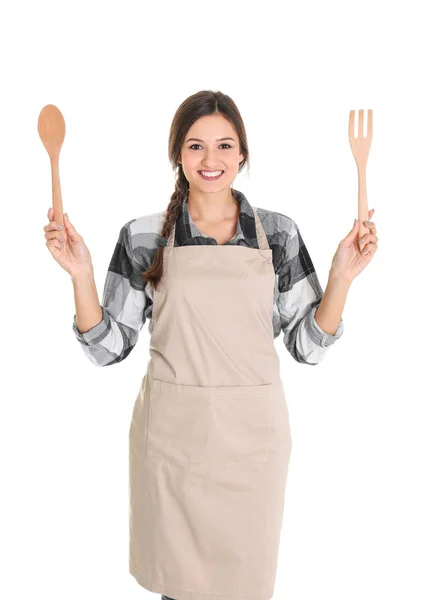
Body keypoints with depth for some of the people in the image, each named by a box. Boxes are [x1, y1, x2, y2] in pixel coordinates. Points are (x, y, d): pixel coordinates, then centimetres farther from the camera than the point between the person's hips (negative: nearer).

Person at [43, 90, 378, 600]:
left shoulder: (279, 233, 0)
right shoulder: (143, 237, -2)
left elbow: (308, 346, 1)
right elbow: (107, 348, -1)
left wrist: (341, 276, -11)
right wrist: (79, 272, -12)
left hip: (252, 432, 1)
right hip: (171, 433, 0)